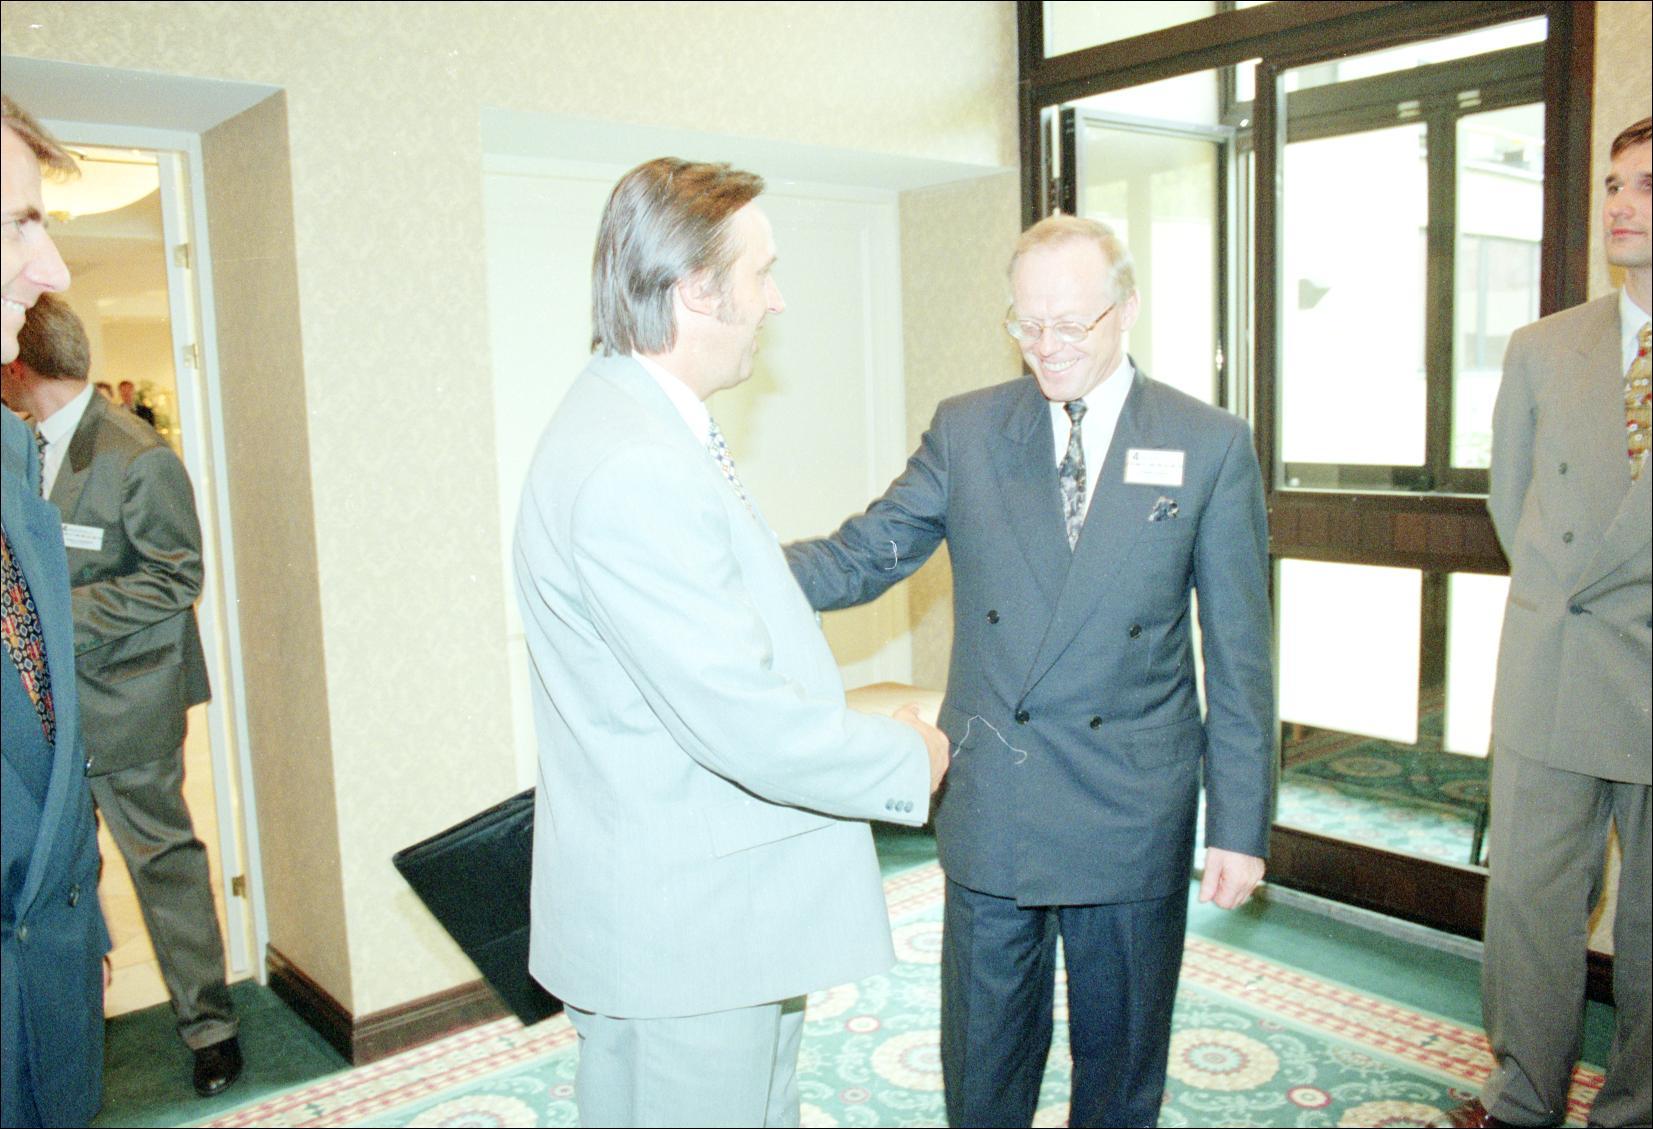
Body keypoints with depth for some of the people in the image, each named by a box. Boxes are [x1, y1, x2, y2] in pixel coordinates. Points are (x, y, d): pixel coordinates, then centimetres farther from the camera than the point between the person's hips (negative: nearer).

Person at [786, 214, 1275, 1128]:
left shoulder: (1212, 446, -3)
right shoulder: (965, 429, 1)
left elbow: (1239, 656, -2)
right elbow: (863, 556, -5)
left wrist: (1240, 822, -3)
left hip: (1135, 817, -1)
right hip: (990, 809, 1)